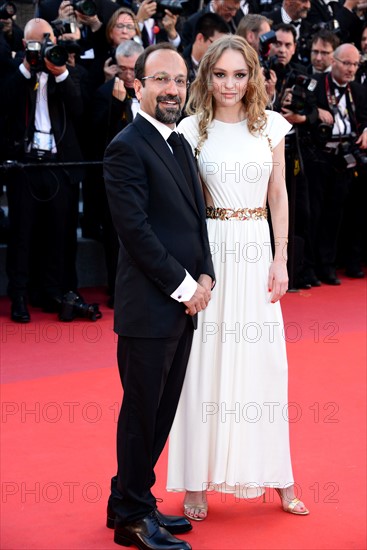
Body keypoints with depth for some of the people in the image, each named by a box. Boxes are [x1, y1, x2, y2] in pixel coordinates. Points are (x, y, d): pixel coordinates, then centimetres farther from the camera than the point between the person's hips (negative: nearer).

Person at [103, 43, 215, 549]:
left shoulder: (180, 145, 14)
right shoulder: (127, 148, -13)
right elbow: (135, 229, -18)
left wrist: (204, 276, 1)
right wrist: (184, 286, -15)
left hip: (183, 305, 8)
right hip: (148, 308, -8)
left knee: (161, 412, 15)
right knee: (142, 413, 2)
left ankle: (133, 502, 27)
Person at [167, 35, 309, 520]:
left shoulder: (270, 125, 4)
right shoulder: (192, 129, -1)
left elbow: (279, 196, 7)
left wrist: (280, 260, 1)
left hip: (256, 251, 2)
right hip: (209, 250, -2)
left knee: (263, 362, 5)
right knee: (206, 362, 1)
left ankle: (277, 478, 15)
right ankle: (198, 483, 8)